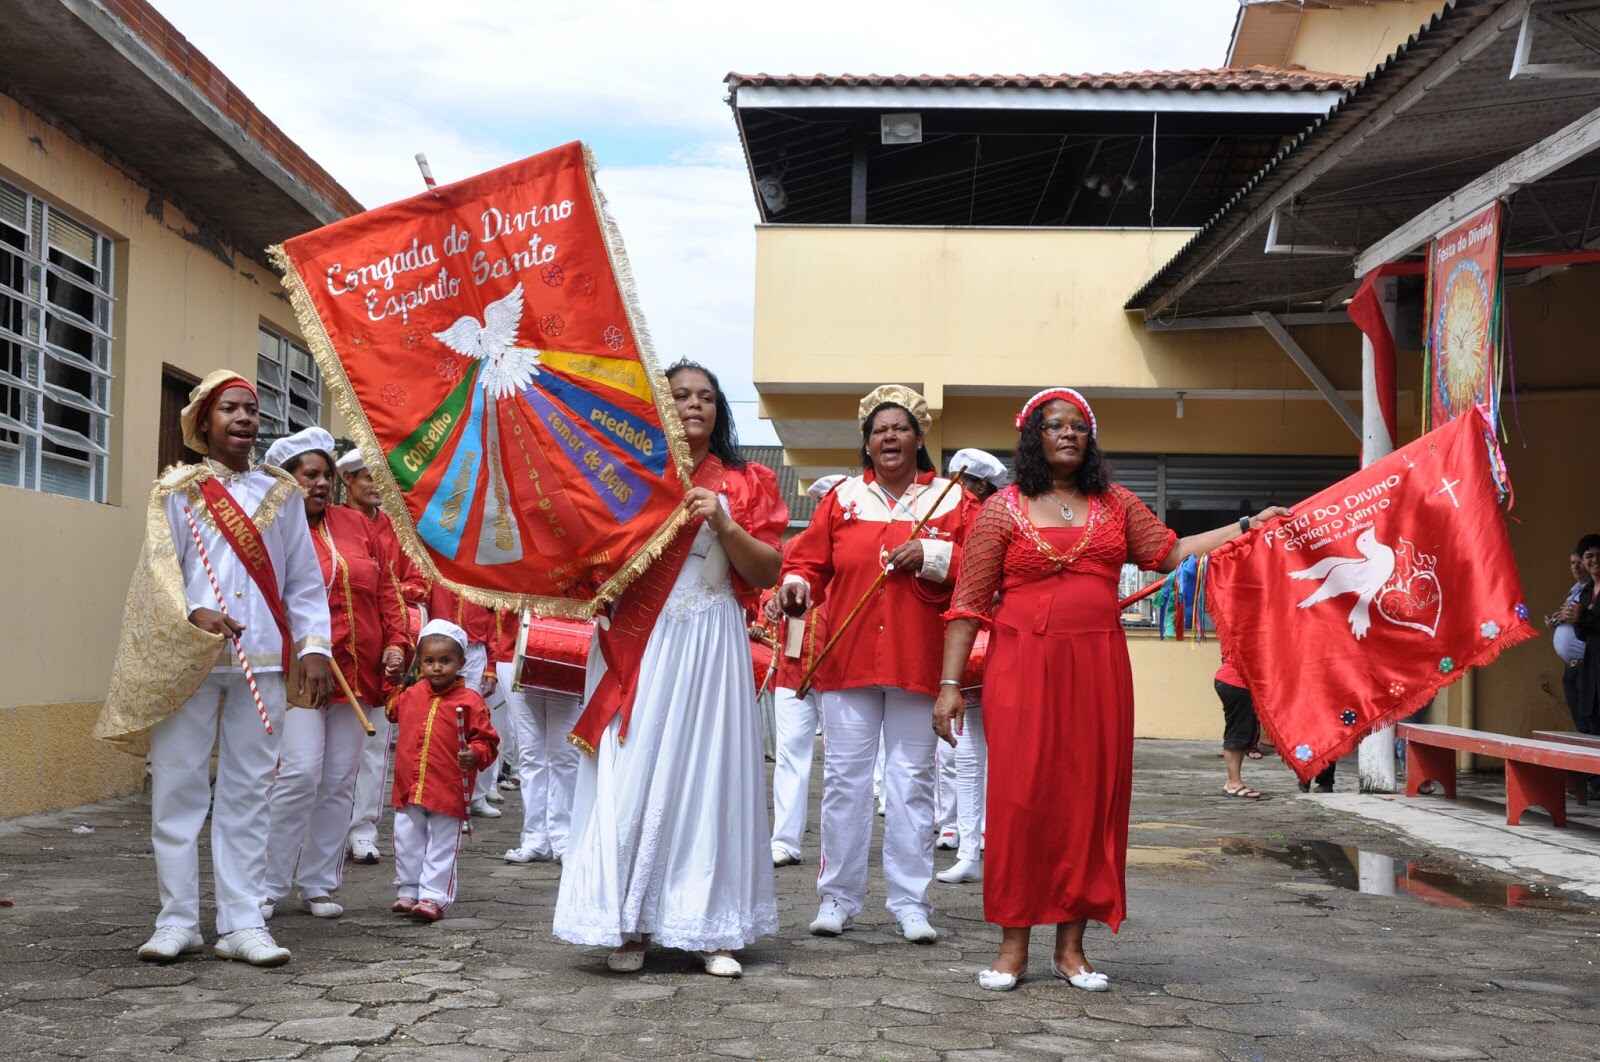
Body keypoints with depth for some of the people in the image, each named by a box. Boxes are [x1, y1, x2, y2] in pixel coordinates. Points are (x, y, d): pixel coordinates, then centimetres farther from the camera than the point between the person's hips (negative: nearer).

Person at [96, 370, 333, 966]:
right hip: (185, 660, -2)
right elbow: (160, 566, -3)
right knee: (177, 788, 0)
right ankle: (178, 919, 9)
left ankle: (241, 922, 6)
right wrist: (194, 614, -22)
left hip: (262, 663, 2)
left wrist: (314, 647, -1)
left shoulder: (281, 494, 13)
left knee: (247, 793, 3)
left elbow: (304, 582, 12)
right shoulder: (178, 490, 7)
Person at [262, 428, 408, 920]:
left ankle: (318, 884, 18)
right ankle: (269, 885, -1)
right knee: (300, 773, -15)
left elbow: (385, 590, 16)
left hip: (357, 673, 6)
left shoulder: (357, 525, 13)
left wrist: (395, 642, 7)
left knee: (340, 782, 7)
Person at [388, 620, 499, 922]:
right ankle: (407, 892, 26)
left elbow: (486, 739, -6)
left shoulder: (469, 701, -9)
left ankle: (433, 897, 10)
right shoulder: (410, 695, 7)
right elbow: (393, 712, 31)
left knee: (441, 848, 4)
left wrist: (476, 754, -25)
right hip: (408, 789, 5)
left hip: (448, 792, -5)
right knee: (407, 846, 14)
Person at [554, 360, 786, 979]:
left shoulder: (744, 484, 9)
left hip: (711, 648, 0)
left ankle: (711, 929, 7)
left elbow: (768, 572, 2)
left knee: (708, 776, 1)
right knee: (631, 778, -3)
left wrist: (723, 523, -12)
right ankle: (628, 925, 6)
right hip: (636, 646, 0)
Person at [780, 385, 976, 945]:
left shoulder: (952, 500, 6)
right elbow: (809, 559, 7)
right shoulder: (842, 498, 10)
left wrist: (933, 557, -13)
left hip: (918, 664, -1)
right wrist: (796, 585, -14)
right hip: (849, 661, 1)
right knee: (844, 778, 3)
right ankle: (838, 897, 12)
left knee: (912, 781, 3)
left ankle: (910, 902, 11)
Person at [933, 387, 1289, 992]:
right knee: (1020, 798, -4)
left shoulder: (1115, 504, 14)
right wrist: (950, 683, -4)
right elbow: (969, 603, 2)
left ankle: (1071, 946, 12)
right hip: (1023, 668, -3)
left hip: (1098, 670, 3)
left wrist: (1247, 527, 8)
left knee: (1090, 798, 3)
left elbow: (1170, 553, 14)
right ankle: (1013, 945, 7)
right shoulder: (1003, 510, 4)